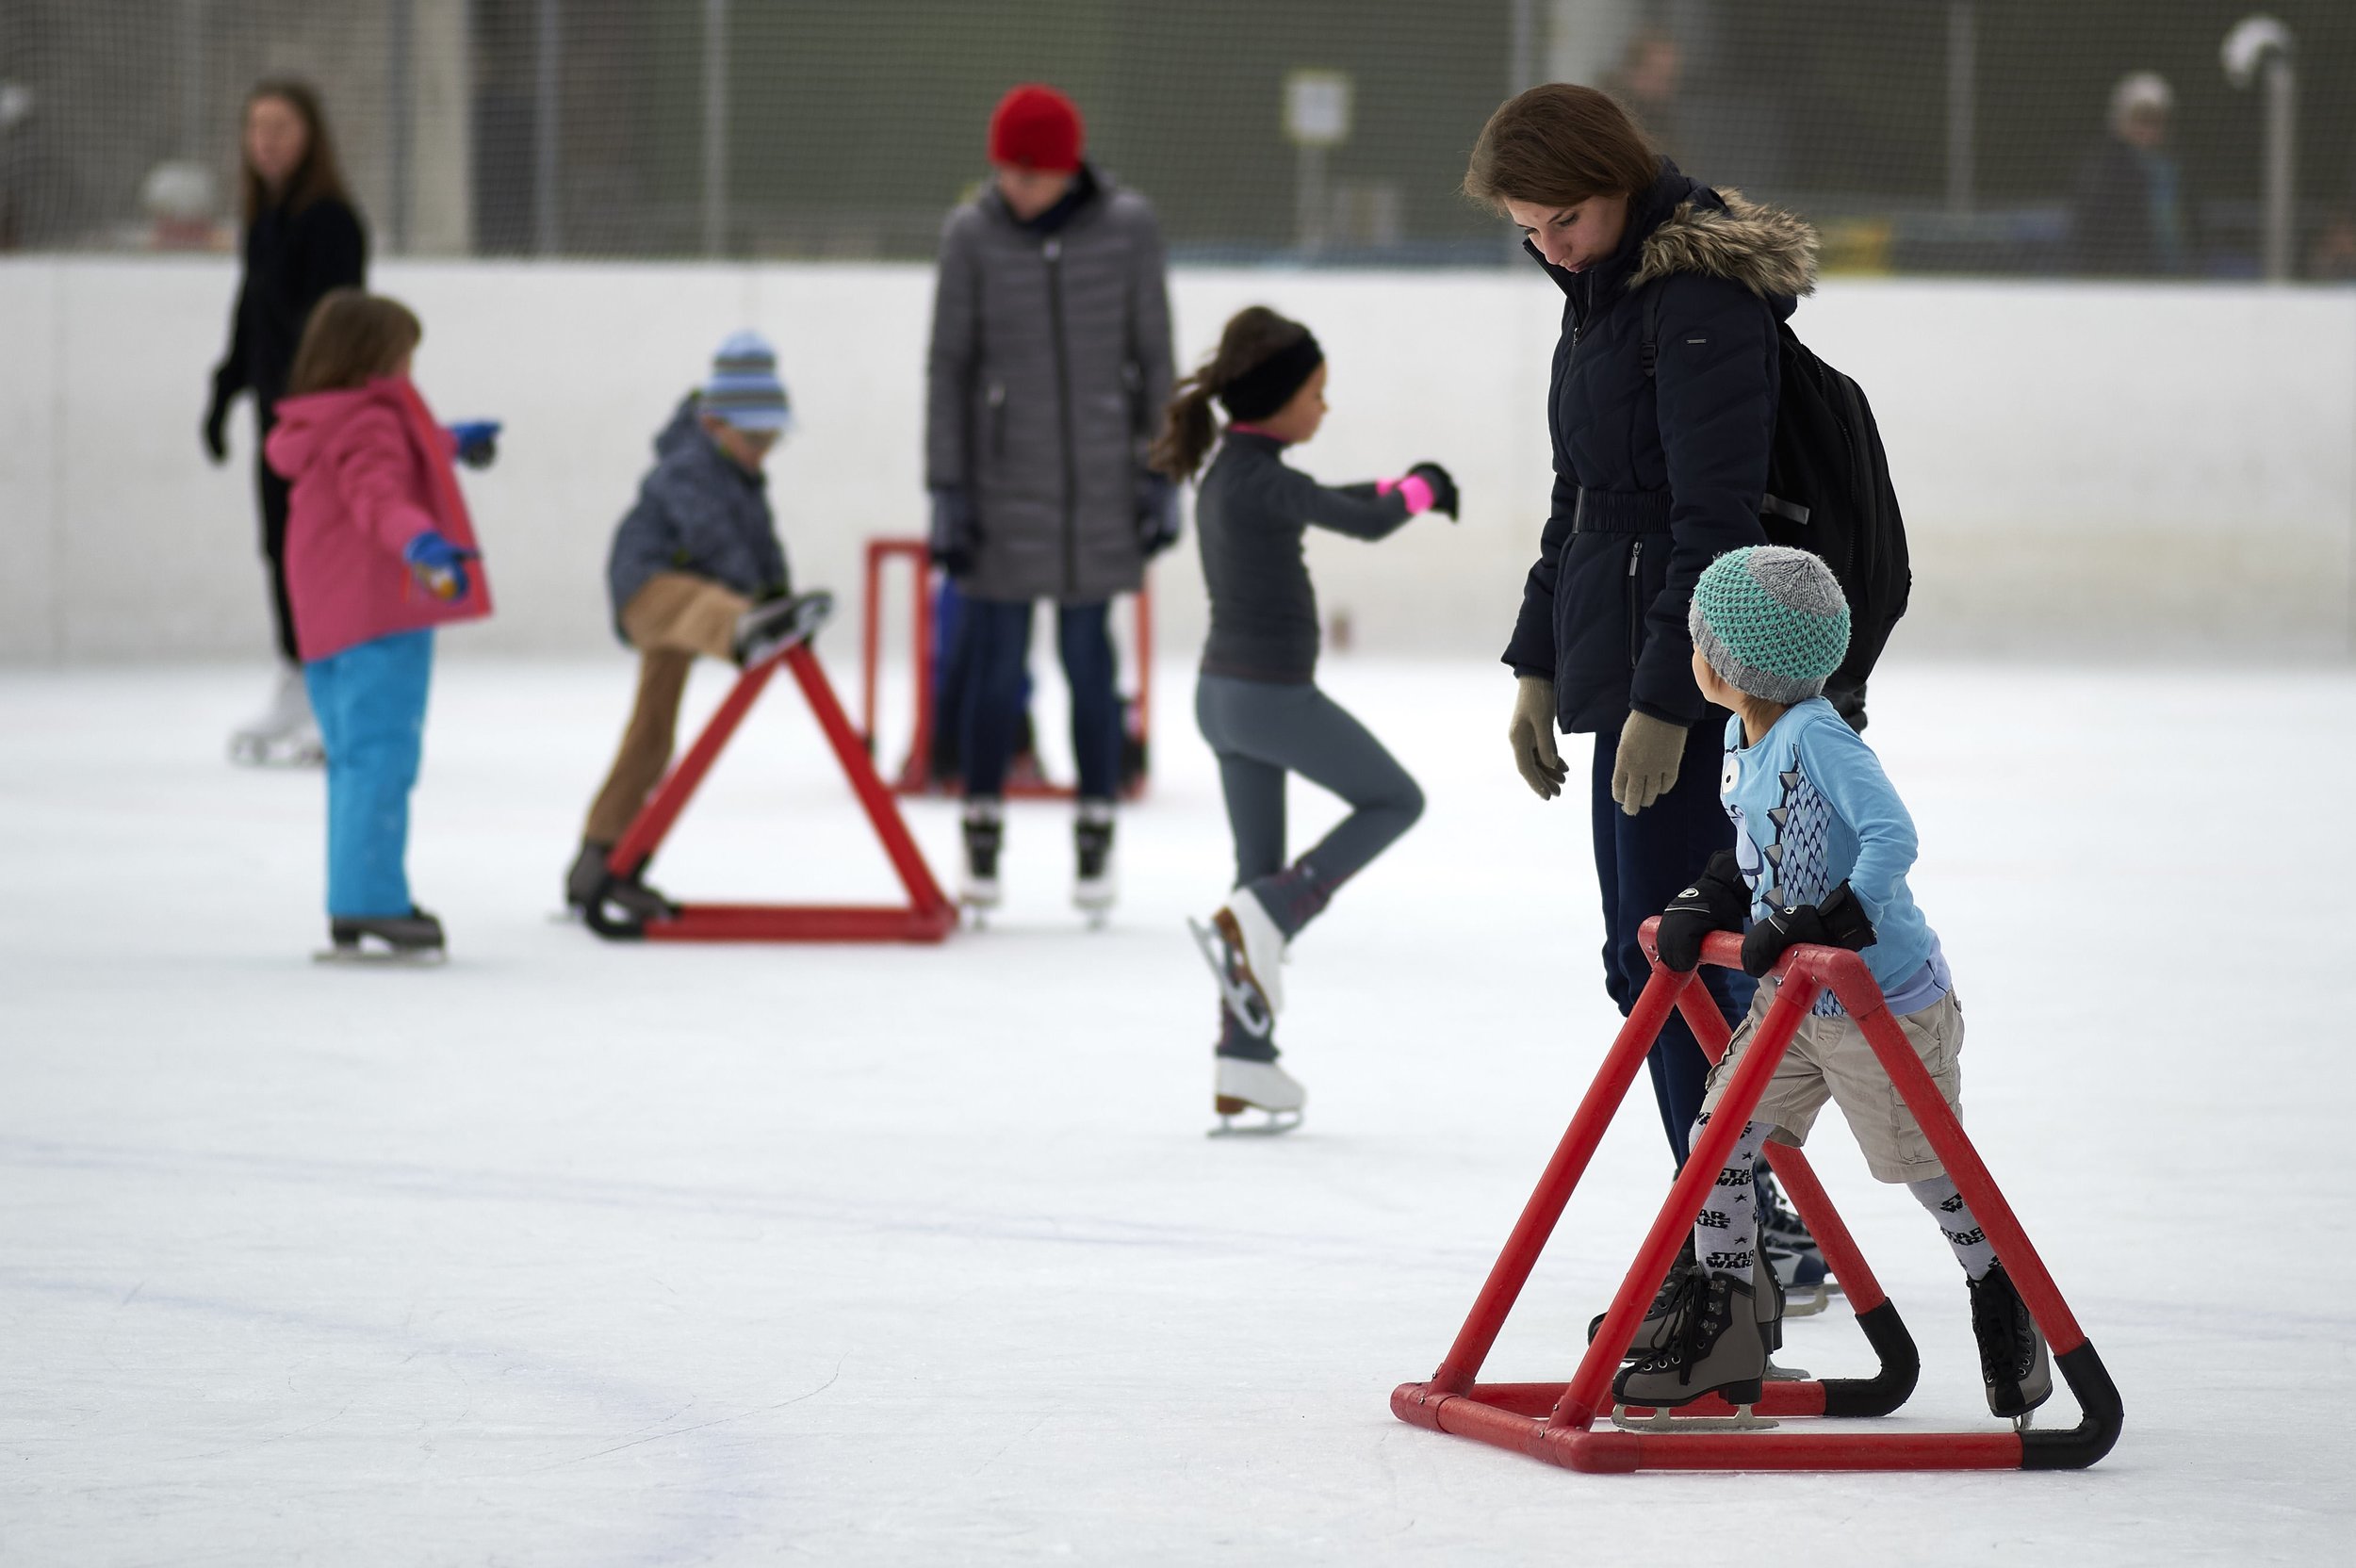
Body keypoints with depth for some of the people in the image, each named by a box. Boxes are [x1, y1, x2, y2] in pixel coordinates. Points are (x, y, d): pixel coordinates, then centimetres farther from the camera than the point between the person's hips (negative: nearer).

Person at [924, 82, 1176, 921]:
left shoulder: (1128, 227, -4)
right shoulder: (972, 233, -4)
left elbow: (1153, 355, 3)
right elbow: (949, 364, 0)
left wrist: (1162, 476, 1)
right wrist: (946, 492, -2)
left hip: (1099, 481, 0)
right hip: (1004, 482, 0)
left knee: (1088, 656, 3)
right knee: (996, 658, 0)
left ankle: (1095, 843, 13)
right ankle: (982, 839, 11)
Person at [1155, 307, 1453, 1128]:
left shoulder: (1227, 472, 10)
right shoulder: (1260, 480, -18)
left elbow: (1323, 503, 27)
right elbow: (1366, 523, -15)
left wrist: (1401, 487, 17)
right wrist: (1418, 491, 4)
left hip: (1225, 693, 9)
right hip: (1273, 694, -9)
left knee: (1263, 872, 12)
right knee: (1394, 800, 9)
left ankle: (1244, 1061, 12)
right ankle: (1260, 920, -3)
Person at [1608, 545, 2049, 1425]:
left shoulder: (1817, 738, -24)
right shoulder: (1741, 738, 5)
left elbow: (1892, 839, -33)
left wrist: (1828, 923, -37)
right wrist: (1705, 906, 3)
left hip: (1886, 1005, -9)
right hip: (1792, 997, 9)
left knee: (1931, 1169, 5)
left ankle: (2007, 1310, 27)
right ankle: (1719, 1336, 12)